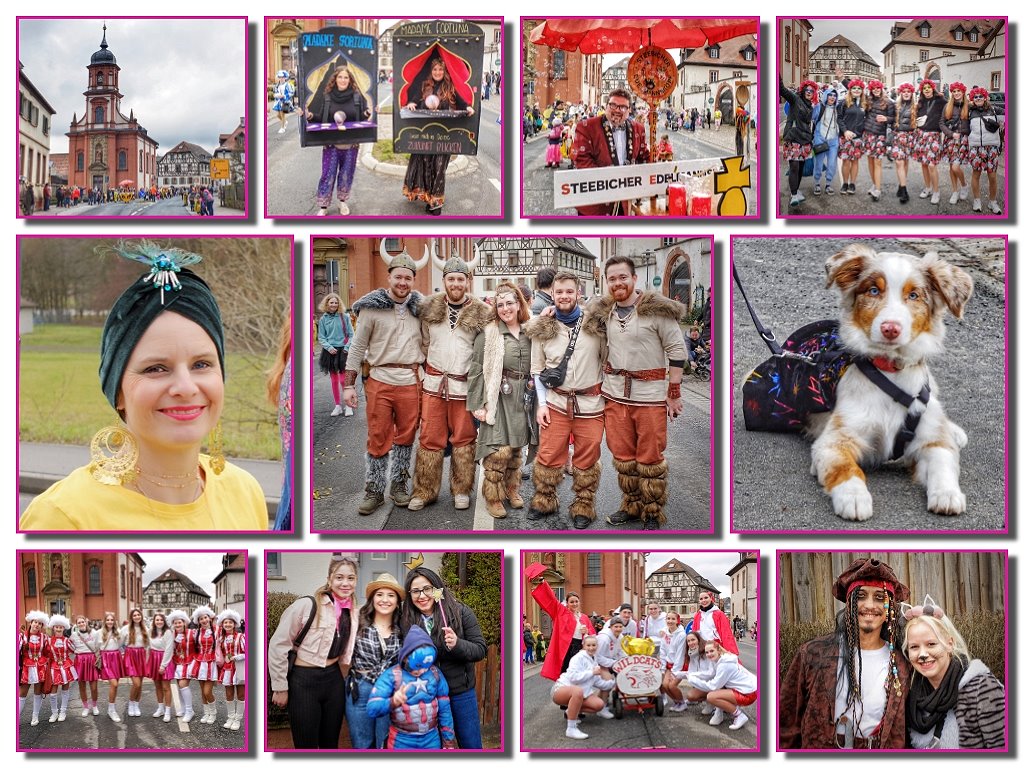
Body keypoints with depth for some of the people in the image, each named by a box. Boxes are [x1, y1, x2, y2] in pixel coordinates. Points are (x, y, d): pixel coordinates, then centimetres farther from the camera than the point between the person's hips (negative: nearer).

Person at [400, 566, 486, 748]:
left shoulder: (461, 612, -11)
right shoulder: (407, 621, -5)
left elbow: (481, 650, -10)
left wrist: (457, 644, -29)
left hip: (461, 692, -2)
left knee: (471, 745, 7)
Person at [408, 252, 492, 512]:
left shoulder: (481, 312, -2)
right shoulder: (429, 308, 4)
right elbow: (423, 343, 11)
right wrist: (425, 371, 7)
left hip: (464, 385, -2)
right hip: (434, 383, 2)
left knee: (464, 439, 7)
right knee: (430, 438, 4)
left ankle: (461, 490, 19)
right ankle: (424, 491, 13)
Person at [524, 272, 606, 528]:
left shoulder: (595, 325, 0)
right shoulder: (542, 329, 3)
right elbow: (537, 369, 8)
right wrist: (542, 403, 1)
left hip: (590, 404, -1)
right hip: (555, 403, 1)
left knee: (586, 459, 4)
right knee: (548, 456, 1)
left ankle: (583, 508, 18)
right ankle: (544, 502, 20)